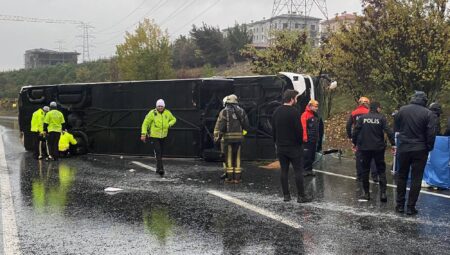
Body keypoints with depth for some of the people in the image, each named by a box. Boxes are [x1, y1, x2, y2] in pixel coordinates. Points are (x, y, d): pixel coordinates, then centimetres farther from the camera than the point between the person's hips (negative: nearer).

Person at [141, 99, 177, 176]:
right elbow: (145, 123, -8)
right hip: (154, 136, -5)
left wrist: (169, 124, -5)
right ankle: (160, 168, -20)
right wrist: (143, 134, -15)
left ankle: (158, 168, 29)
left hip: (163, 136, 5)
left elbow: (174, 119, 17)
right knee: (157, 152, -16)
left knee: (161, 152, 14)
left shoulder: (167, 113, 0)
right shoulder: (152, 113, -12)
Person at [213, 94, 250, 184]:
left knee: (229, 157, 3)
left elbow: (220, 126, -10)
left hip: (227, 137, -3)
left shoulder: (224, 111, -4)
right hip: (238, 137, 4)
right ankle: (237, 177, 9)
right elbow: (246, 125, 7)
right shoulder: (241, 111, 9)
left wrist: (217, 137, -3)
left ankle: (230, 177, 4)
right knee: (237, 157, 9)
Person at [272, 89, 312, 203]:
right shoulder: (293, 112, -14)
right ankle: (301, 196, -1)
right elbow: (299, 130, -15)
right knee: (298, 171, -2)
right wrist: (300, 142, -1)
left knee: (284, 171, 8)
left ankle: (286, 195, 10)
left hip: (281, 147, 6)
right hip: (294, 147, -6)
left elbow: (273, 130, 12)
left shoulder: (276, 112, 8)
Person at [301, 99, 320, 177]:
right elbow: (303, 127, -17)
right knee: (306, 155, -7)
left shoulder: (315, 115, 16)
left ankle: (309, 169, 19)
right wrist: (305, 137, -21)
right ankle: (305, 170, 0)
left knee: (312, 156, 11)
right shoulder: (305, 114, -12)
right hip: (308, 139, -8)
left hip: (314, 139, 8)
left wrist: (317, 137, 20)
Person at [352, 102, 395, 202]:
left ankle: (365, 193, 13)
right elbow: (388, 131, -9)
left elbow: (356, 131, 1)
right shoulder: (381, 118, -3)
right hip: (378, 148, -1)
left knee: (365, 170, 10)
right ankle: (383, 193, -2)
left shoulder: (362, 118, 1)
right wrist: (393, 144, -6)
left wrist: (355, 143, 12)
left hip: (364, 148, 1)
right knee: (381, 170, 6)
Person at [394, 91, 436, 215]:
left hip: (403, 148, 3)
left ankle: (400, 205, 17)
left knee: (402, 176, 14)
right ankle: (411, 207, 5)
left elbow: (395, 129, 9)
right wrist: (429, 148, 3)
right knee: (416, 178, 4)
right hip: (420, 150, -2)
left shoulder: (402, 110, -1)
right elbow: (431, 134, -9)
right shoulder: (428, 114, -9)